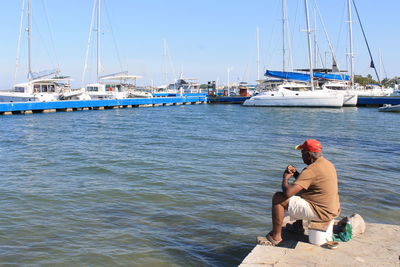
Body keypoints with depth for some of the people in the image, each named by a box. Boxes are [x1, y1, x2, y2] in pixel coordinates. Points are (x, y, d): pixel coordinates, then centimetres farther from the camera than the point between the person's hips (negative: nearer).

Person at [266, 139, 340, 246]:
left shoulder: (311, 170, -23)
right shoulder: (327, 163, 7)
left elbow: (288, 192, -27)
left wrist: (285, 179, -7)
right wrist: (295, 174, 4)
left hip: (321, 212, -10)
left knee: (278, 198, -11)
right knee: (299, 189, 29)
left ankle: (276, 237, -1)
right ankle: (298, 226, 34)